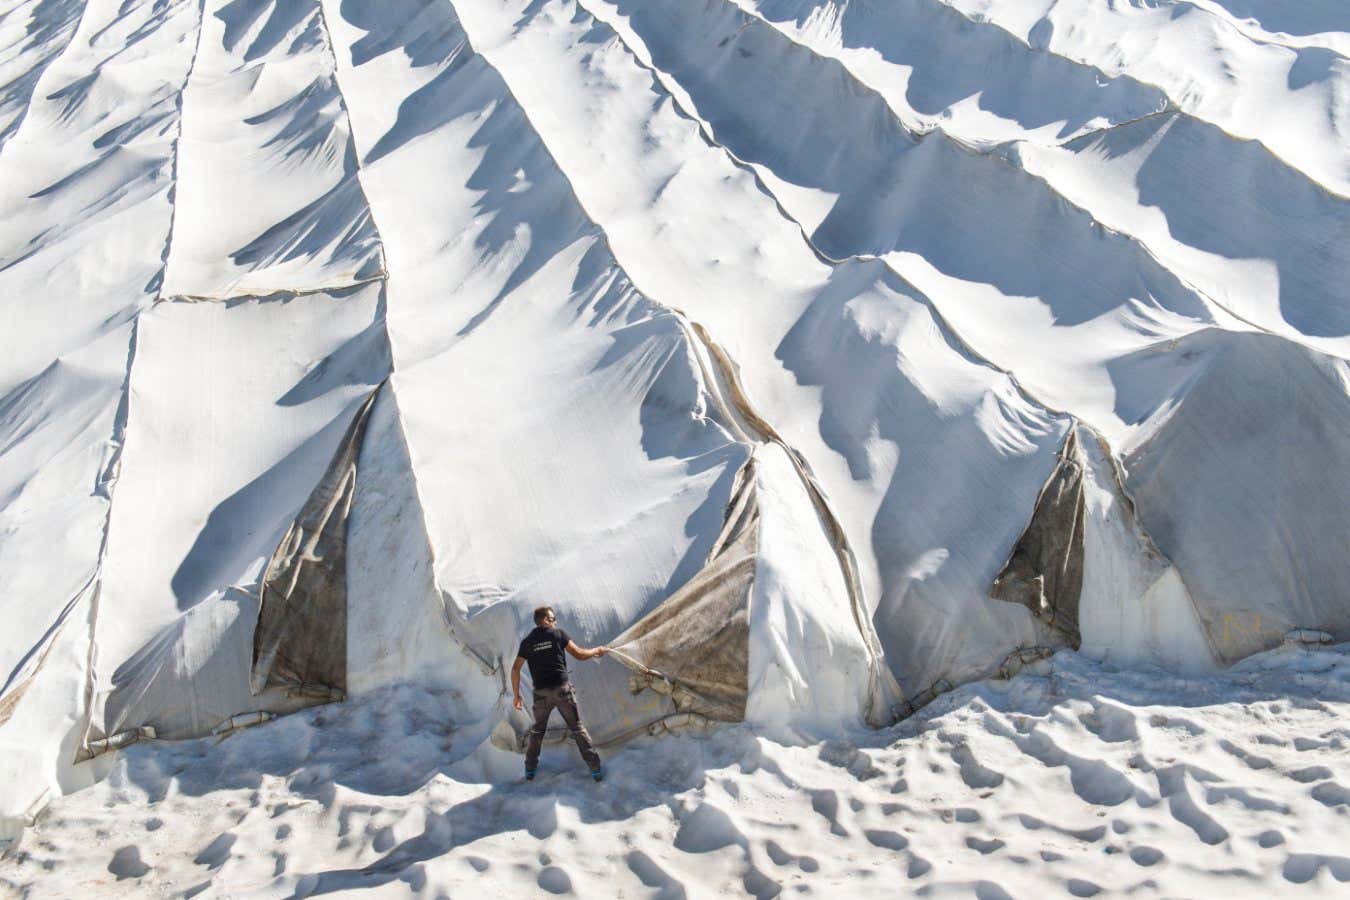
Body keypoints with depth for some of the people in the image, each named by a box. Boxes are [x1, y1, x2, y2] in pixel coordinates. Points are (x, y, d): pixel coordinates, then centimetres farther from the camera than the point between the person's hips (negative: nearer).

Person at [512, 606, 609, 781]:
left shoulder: (527, 642, 9)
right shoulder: (558, 634, 1)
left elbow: (515, 670, 5)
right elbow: (579, 654, 1)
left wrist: (516, 695, 12)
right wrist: (596, 651, 19)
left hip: (541, 693, 2)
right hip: (562, 689, -2)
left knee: (538, 729, 22)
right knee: (577, 727, 6)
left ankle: (530, 768, 24)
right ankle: (595, 768, 3)